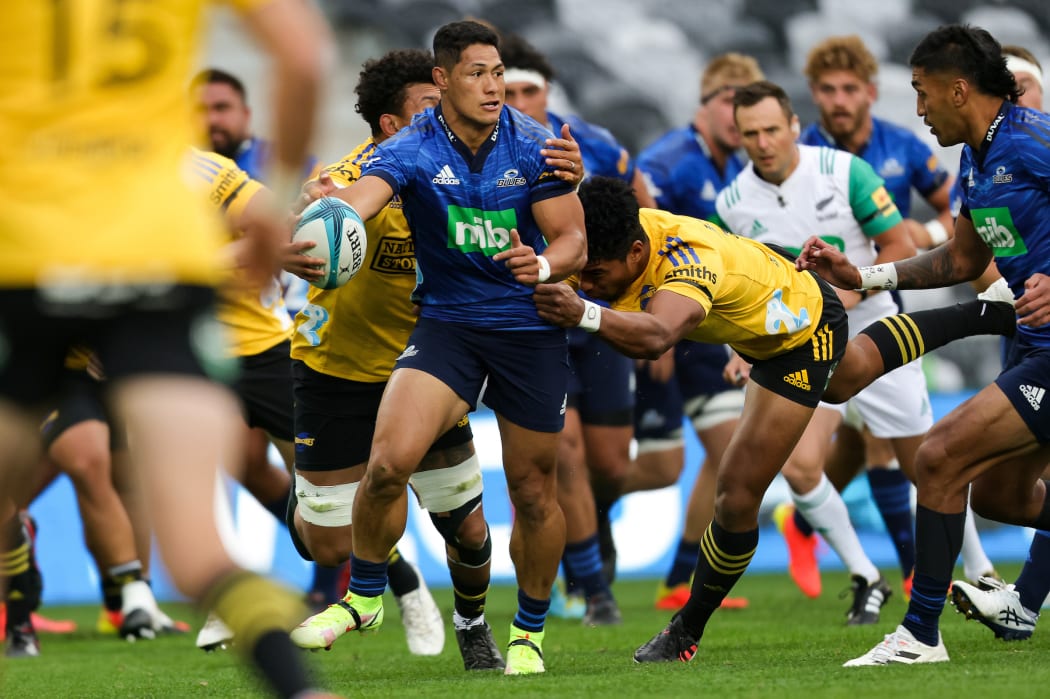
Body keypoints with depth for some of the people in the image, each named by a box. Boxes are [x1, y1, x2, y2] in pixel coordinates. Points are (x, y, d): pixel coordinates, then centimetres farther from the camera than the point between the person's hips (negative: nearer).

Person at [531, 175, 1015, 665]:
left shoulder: (690, 260, -48)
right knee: (845, 380, 39)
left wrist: (585, 314, -83)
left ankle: (688, 630, 10)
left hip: (802, 331, -8)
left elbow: (656, 336, -67)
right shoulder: (618, 231, -28)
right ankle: (980, 316, 62)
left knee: (738, 493, -12)